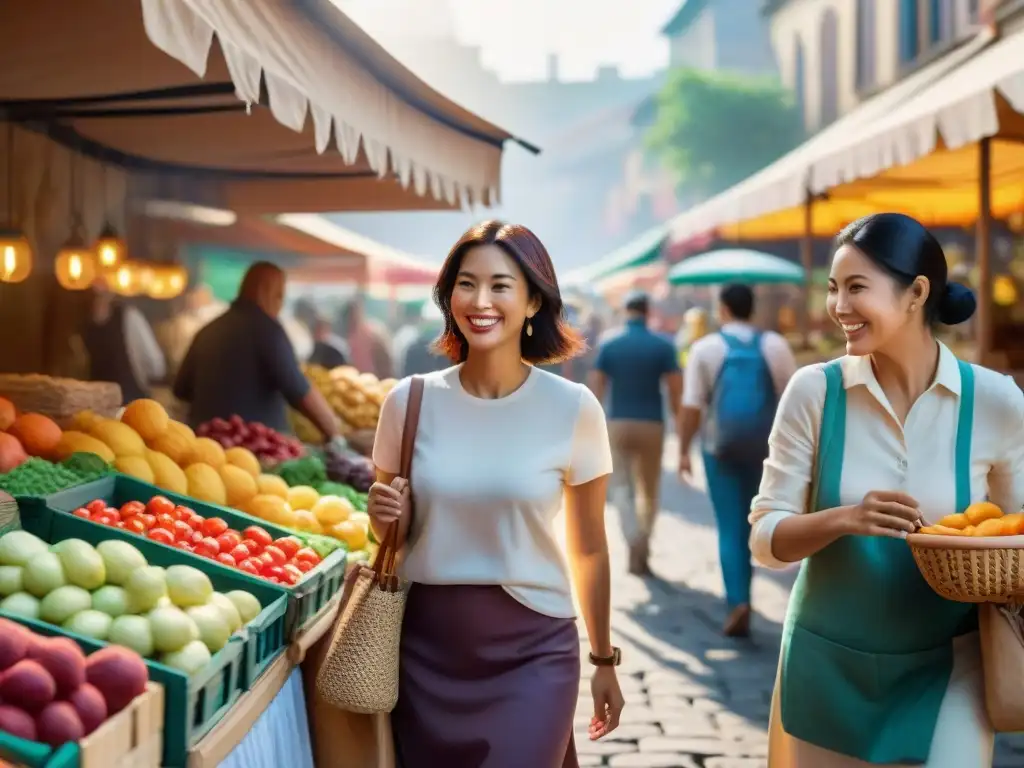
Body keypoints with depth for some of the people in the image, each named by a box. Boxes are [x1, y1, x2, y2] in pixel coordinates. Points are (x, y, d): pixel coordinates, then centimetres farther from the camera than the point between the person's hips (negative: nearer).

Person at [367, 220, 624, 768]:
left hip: (532, 652, -2)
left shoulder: (573, 408, -7)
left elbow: (588, 548, 3)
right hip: (427, 645, 2)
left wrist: (604, 659, 9)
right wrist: (386, 518, -12)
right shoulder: (411, 401, -3)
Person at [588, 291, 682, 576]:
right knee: (649, 490, 15)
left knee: (622, 487, 4)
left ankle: (635, 543, -17)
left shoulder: (608, 344, -1)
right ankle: (643, 546, 19)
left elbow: (595, 390, -3)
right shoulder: (663, 346, -3)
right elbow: (676, 392, -6)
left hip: (618, 424, 0)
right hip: (651, 425, 0)